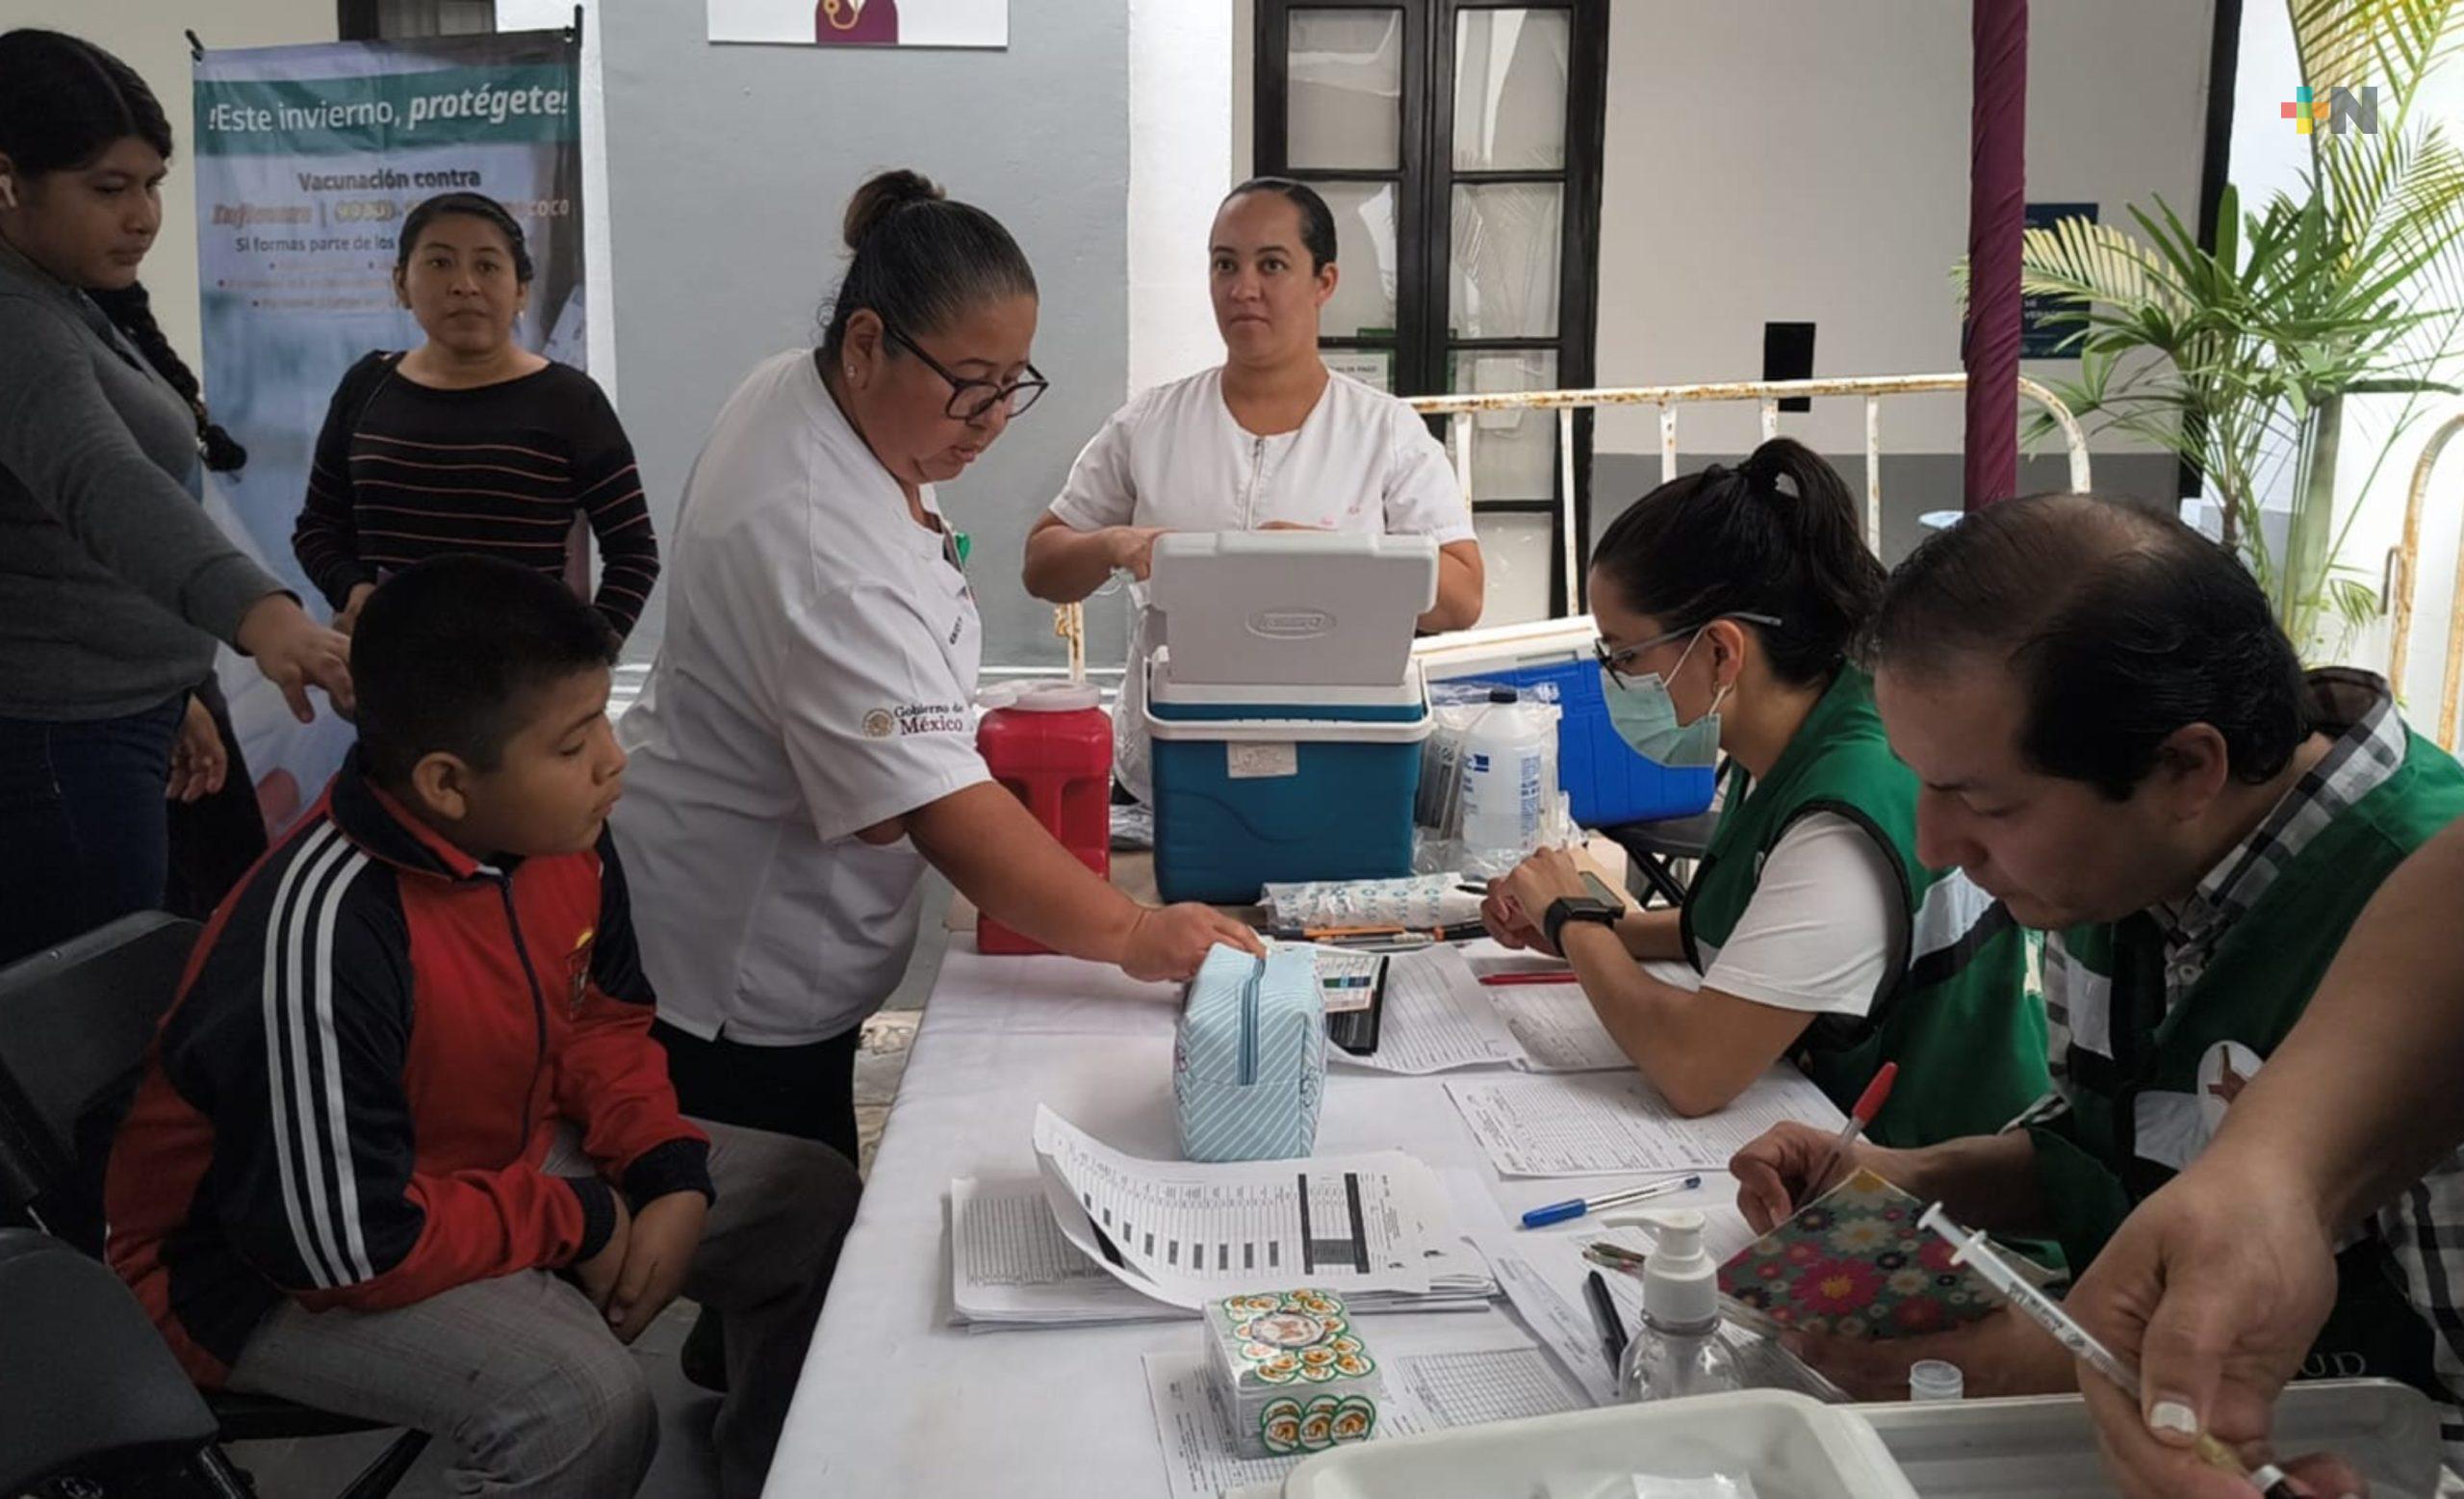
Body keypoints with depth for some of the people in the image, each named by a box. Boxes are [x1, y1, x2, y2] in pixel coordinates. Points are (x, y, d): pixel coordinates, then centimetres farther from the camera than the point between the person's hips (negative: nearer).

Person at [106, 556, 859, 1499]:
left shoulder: (561, 836, -13)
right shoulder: (320, 943, -35)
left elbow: (603, 1019, 4)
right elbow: (349, 1246, -30)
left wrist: (672, 1175, -11)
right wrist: (580, 1220, -18)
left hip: (494, 1160, 8)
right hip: (278, 1258, -7)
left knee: (814, 1202, 3)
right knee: (584, 1402, -32)